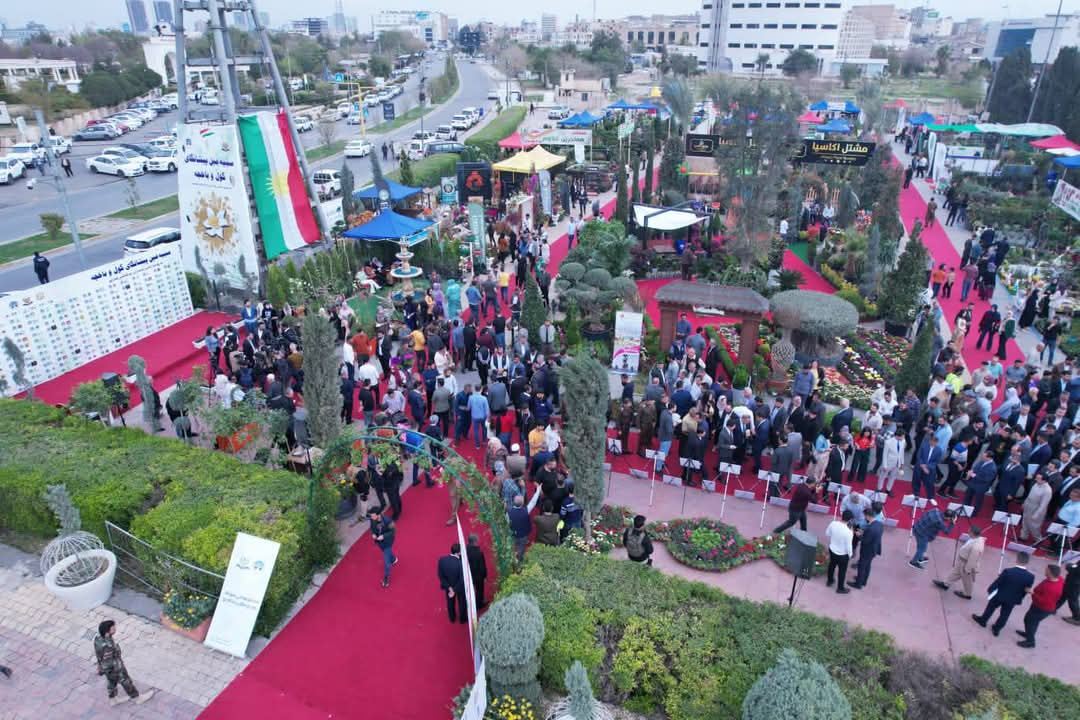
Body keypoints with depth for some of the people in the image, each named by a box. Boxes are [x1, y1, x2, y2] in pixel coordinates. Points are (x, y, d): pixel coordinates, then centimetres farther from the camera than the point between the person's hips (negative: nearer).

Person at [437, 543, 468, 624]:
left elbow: (440, 576, -19)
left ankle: (452, 618, 54)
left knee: (450, 602, 30)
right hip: (460, 587, -3)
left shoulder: (442, 560, -27)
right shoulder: (461, 564, -37)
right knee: (461, 602, 26)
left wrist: (449, 588, -14)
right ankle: (462, 619, 50)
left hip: (448, 585, 3)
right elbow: (462, 580, -28)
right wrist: (454, 590, -15)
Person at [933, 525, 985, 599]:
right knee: (956, 572, 27)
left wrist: (967, 569, -19)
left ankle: (967, 594, 43)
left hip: (967, 564, -9)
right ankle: (945, 583, 47)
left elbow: (972, 560, -32)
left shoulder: (976, 547, -42)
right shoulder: (977, 539, -12)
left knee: (967, 580, 18)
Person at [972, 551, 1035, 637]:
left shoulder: (1008, 571, -30)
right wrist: (1019, 599, 12)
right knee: (1004, 615, 22)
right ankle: (996, 629, 37)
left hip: (1000, 595, -2)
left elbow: (997, 582, -17)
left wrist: (990, 590, 2)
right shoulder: (1030, 576, -21)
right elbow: (1027, 590, -6)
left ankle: (982, 620, 42)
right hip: (1013, 600, 2)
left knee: (991, 608, 23)